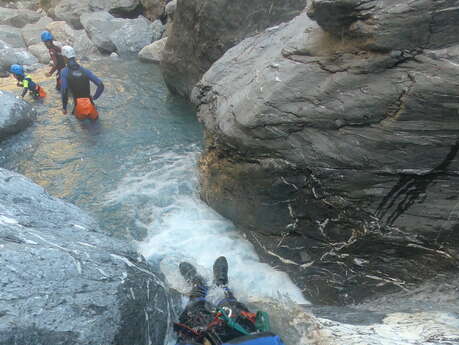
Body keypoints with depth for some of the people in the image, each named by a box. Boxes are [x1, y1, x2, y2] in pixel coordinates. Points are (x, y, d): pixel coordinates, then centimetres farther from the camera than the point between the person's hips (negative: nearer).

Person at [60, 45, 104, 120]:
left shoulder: (64, 71, -1)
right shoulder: (85, 70, 6)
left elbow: (64, 91, -10)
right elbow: (101, 85, -2)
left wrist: (64, 107, 2)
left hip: (79, 104, -1)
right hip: (89, 102, 1)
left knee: (80, 118, 36)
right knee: (94, 117, 35)